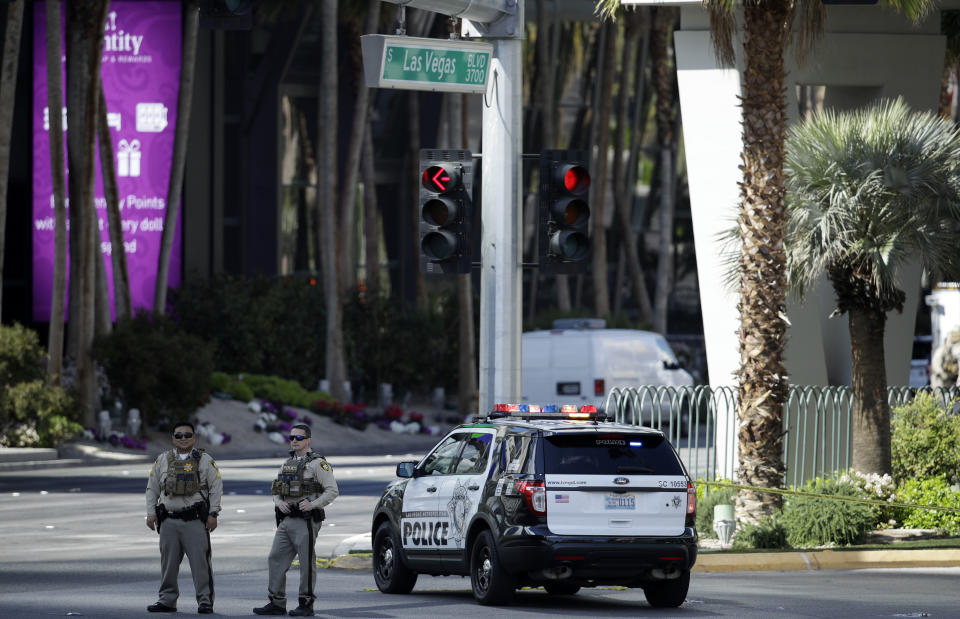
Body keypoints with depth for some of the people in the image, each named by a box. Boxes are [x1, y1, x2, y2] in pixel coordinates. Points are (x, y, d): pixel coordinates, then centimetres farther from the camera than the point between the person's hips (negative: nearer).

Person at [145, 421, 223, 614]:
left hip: (195, 520, -3)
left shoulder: (205, 460, 6)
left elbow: (216, 488, 3)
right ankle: (167, 600, 14)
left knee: (200, 561, -7)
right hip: (169, 521, 3)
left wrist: (213, 514, -5)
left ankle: (205, 600, -2)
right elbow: (152, 488, 15)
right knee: (168, 562, 6)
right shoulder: (163, 460, 13)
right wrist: (151, 513, 7)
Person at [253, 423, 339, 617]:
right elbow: (275, 491, 22)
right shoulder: (288, 464, 18)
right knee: (276, 559, 5)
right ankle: (277, 603, 10)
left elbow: (333, 490, -10)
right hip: (285, 521, 8)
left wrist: (313, 504, -21)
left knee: (307, 562, -3)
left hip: (305, 520, -8)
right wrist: (279, 503, 0)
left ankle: (306, 604, 3)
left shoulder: (317, 463, -5)